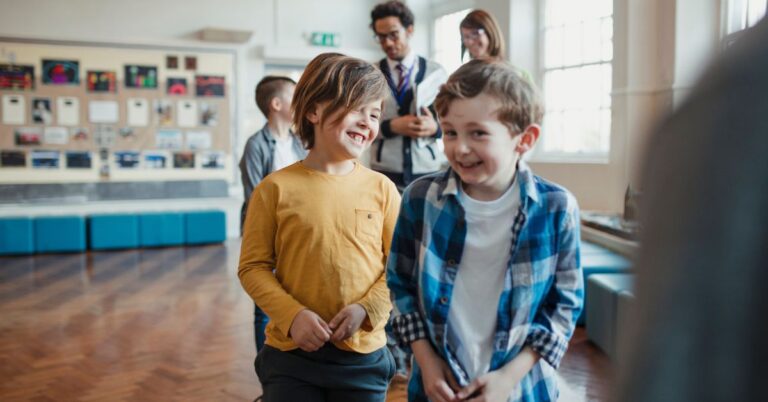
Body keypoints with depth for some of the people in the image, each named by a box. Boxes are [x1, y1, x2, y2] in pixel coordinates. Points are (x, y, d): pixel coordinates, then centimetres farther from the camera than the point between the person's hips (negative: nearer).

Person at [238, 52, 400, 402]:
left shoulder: (381, 189, -3)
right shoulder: (276, 189, -7)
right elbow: (253, 267, -3)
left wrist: (367, 309, -13)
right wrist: (292, 315, -15)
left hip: (363, 355, 2)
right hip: (291, 354, -1)